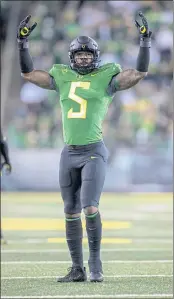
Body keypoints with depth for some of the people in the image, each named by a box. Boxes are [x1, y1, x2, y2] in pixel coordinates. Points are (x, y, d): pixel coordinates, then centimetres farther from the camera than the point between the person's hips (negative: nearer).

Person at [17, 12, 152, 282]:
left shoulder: (106, 78, 1)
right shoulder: (62, 78, 11)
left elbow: (139, 73, -7)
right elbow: (28, 74, 13)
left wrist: (145, 42, -13)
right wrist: (23, 42, 6)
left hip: (94, 153, -4)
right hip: (69, 154, 4)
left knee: (90, 209, -15)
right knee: (71, 213, 6)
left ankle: (95, 264, -3)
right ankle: (77, 268, 13)